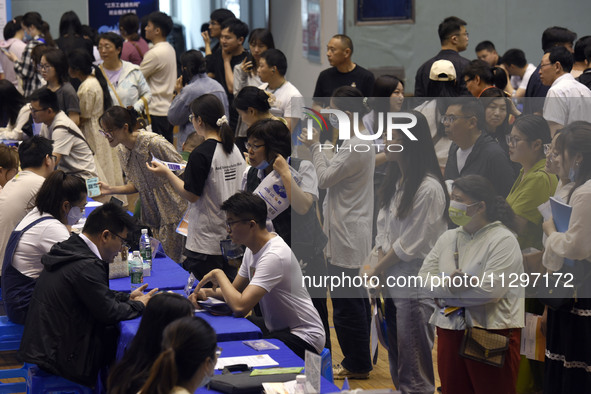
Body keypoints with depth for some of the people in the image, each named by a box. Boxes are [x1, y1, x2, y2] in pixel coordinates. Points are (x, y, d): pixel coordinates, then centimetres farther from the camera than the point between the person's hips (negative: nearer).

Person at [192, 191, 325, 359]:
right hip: (276, 327, 10)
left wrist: (219, 274, -18)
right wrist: (207, 292, -2)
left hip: (304, 338, -10)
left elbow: (240, 306, -33)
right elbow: (235, 289, 18)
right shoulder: (253, 248, 5)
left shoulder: (274, 256, -26)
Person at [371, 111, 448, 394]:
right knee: (396, 363, 16)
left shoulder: (429, 189, -16)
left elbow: (411, 243, -15)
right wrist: (381, 264, -1)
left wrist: (377, 271, -5)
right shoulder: (394, 184, 11)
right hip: (391, 284, 9)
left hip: (415, 288, -9)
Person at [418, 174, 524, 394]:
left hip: (491, 332, -6)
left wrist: (444, 292, -8)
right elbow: (424, 277, 7)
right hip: (450, 331, 7)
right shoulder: (448, 238, 15)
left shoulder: (503, 240, -8)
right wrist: (449, 283, -15)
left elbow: (490, 290, -19)